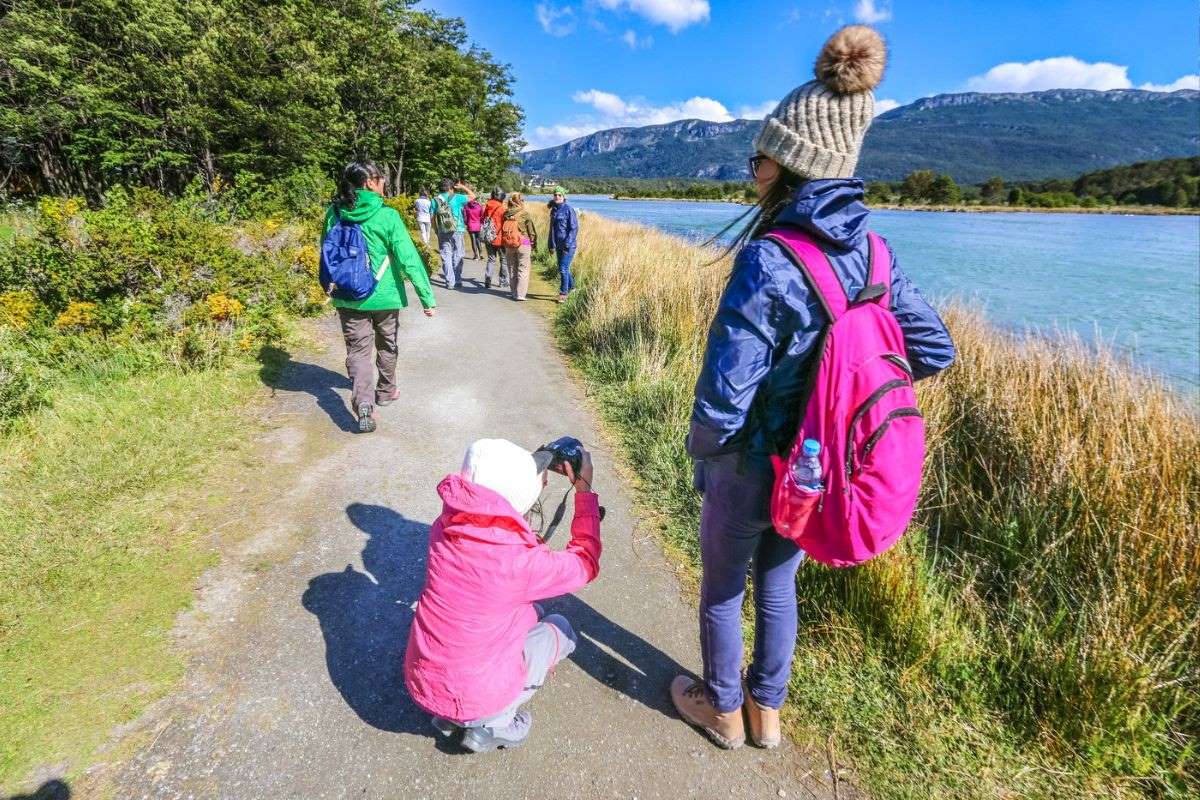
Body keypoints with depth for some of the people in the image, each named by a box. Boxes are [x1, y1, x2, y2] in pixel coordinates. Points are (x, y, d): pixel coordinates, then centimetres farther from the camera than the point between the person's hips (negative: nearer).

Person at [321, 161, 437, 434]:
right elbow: (409, 259, -17)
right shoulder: (387, 216, -15)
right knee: (387, 345, 20)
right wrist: (427, 297, -13)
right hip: (384, 296, -2)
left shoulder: (334, 213, -2)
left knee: (358, 349, 5)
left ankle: (364, 403, -14)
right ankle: (385, 391, 37)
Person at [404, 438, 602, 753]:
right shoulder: (518, 561, -29)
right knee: (560, 629, 16)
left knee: (531, 613, 22)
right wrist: (584, 490, -4)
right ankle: (492, 724, 7)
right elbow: (585, 564, -8)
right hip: (473, 698, -5)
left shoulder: (446, 526, -13)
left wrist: (532, 478, 5)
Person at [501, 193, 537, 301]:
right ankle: (520, 294, -3)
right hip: (523, 244, -4)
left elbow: (502, 230, 9)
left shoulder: (506, 214, 2)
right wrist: (533, 244, 6)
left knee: (512, 269, 15)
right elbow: (531, 231, -5)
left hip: (509, 245, 4)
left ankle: (514, 292, 21)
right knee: (523, 269, 2)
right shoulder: (525, 214, -10)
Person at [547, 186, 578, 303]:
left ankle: (563, 293, -1)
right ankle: (571, 287, 34)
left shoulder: (569, 209, -10)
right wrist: (551, 244, 15)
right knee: (562, 268, 15)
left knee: (563, 269, -9)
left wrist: (567, 244, -19)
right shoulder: (553, 210, 12)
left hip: (568, 245, -7)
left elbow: (574, 228, -13)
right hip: (558, 245, 8)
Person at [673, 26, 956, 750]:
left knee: (722, 588, 20)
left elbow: (724, 398, -29)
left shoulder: (768, 261, -28)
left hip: (750, 471, -6)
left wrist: (701, 450, -8)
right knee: (779, 583, 26)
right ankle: (767, 709, 46)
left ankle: (723, 710, 43)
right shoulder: (872, 253, -7)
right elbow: (935, 350, 3)